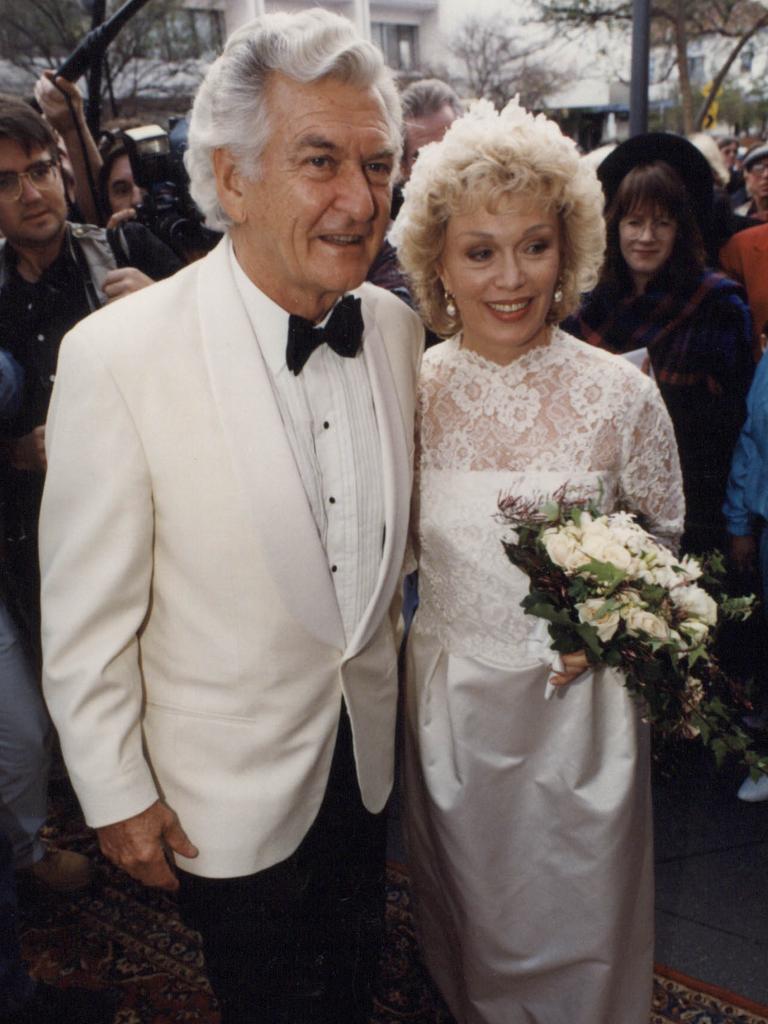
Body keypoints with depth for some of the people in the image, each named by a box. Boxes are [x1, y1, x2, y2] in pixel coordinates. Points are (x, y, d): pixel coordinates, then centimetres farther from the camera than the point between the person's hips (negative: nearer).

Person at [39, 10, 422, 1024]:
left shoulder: (397, 326, -8)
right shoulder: (116, 355, -24)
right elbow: (86, 616, -16)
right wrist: (117, 797, -8)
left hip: (367, 754, 5)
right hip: (228, 792, -4)